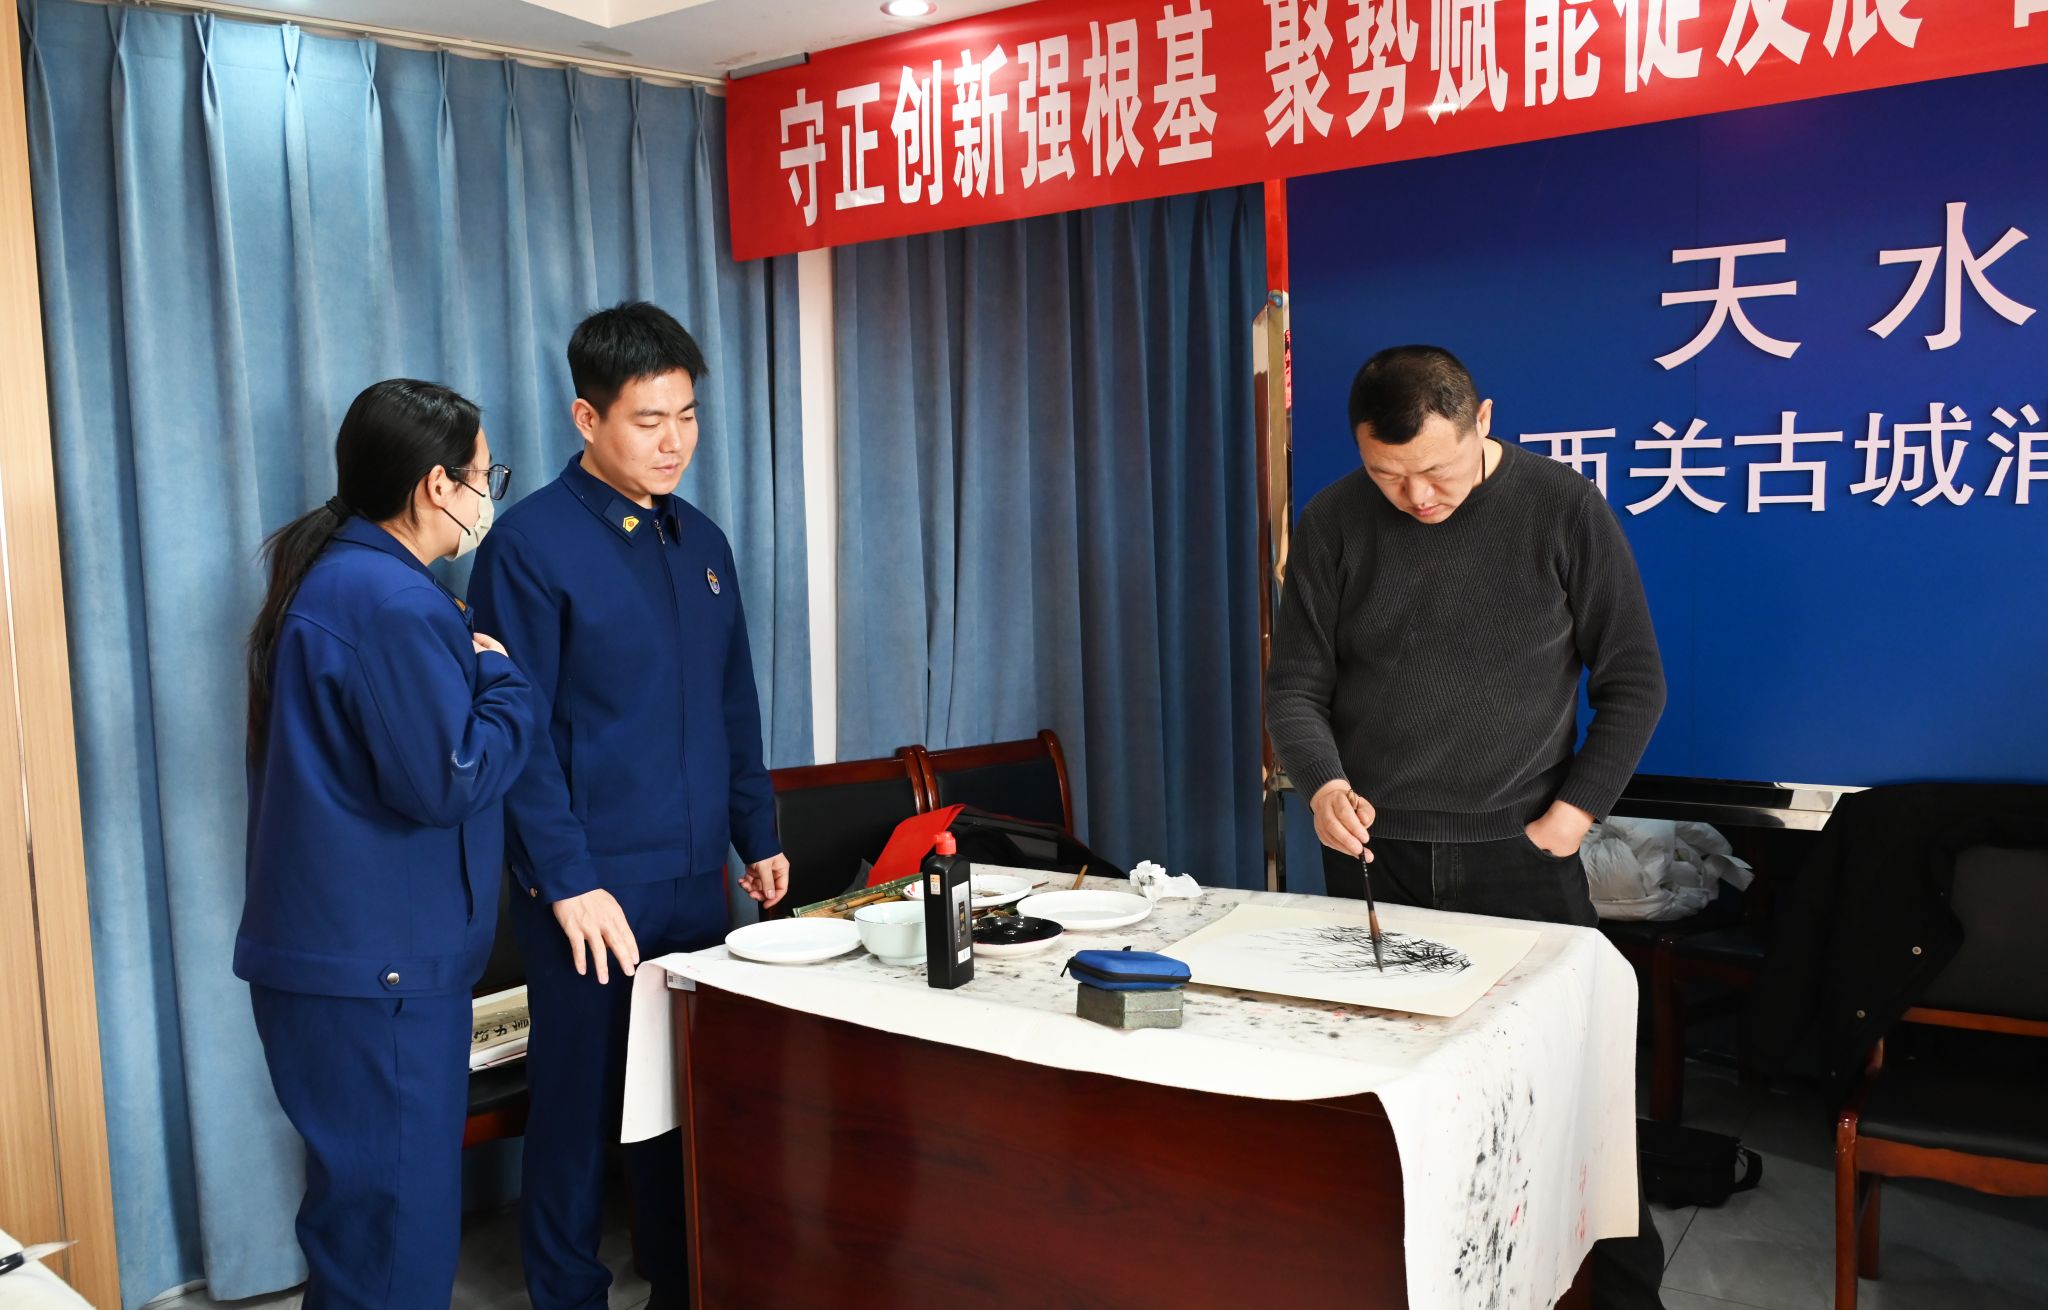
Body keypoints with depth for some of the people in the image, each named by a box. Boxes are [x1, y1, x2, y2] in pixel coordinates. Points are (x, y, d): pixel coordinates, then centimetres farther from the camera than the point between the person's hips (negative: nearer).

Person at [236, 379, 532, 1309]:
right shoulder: (396, 603, -20)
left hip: (327, 948, 11)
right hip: (378, 967, -10)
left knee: (365, 1205, 22)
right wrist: (503, 681, -6)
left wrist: (473, 675, 11)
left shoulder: (325, 577, 13)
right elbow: (448, 780, -21)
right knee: (396, 1229, 0)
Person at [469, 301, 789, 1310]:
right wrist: (569, 881, -17)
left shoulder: (701, 542, 11)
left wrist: (757, 837, 14)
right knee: (579, 1107, 8)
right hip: (591, 887, -6)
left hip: (696, 880, 6)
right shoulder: (531, 543, -9)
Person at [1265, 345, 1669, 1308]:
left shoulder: (1561, 507, -4)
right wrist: (1322, 782, -16)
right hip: (1373, 858, 1)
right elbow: (1296, 684, 3)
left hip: (1521, 857, -1)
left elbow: (1633, 680, 3)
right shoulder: (1334, 523, 0)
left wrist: (1577, 807, -5)